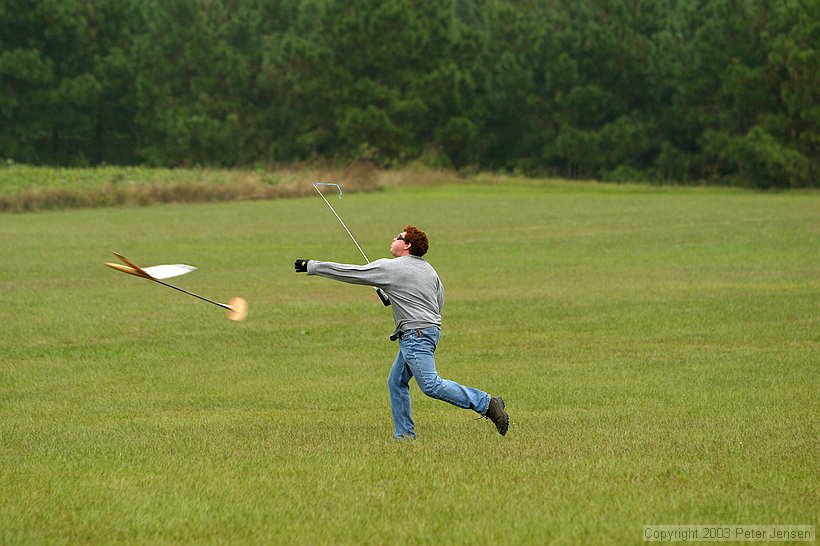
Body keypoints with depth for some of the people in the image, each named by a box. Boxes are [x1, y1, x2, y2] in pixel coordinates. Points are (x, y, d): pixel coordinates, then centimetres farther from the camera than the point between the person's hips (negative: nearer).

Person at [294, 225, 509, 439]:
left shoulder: (390, 267, -7)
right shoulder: (428, 269, 15)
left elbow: (349, 273, -4)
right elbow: (440, 302, 22)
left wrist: (311, 266, 4)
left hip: (416, 335, -9)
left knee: (430, 385, -15)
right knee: (396, 382, 13)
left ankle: (487, 404, -19)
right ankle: (405, 435, 12)